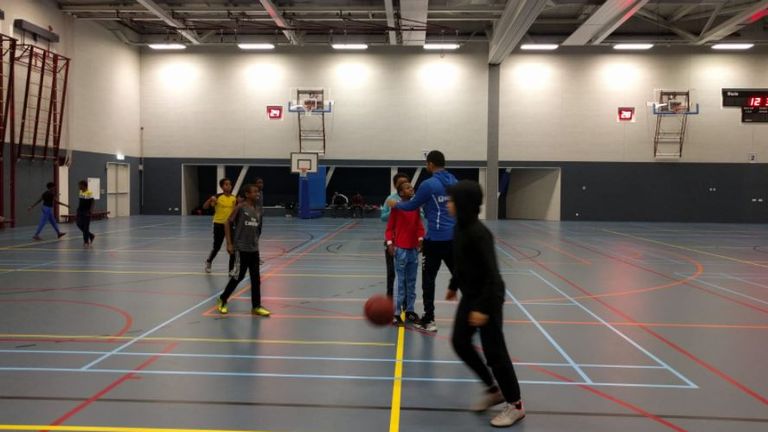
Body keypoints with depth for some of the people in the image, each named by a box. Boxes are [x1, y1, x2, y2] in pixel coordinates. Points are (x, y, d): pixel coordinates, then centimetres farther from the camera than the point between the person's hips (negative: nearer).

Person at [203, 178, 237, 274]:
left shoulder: (234, 198, 2)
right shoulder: (218, 197, -9)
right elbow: (205, 207, -12)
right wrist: (210, 199, -30)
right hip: (219, 224, -3)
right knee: (217, 247, 5)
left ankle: (231, 269, 8)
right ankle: (209, 261, 35)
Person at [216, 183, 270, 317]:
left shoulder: (256, 210, 10)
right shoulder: (240, 208, -9)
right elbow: (227, 224, -8)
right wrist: (229, 243, -13)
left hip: (254, 249, 6)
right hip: (241, 248, -6)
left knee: (256, 278, 5)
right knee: (238, 276, 0)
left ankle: (256, 306, 12)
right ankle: (222, 300, 20)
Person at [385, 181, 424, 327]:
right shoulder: (396, 208, -7)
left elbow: (419, 226, 10)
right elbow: (389, 228, -4)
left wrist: (420, 239, -6)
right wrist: (389, 243, -15)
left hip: (414, 250, 5)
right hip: (400, 250, -5)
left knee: (411, 283, 12)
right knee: (401, 283, -1)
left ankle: (409, 311, 23)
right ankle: (396, 314, 7)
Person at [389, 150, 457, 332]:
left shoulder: (429, 184, -10)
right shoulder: (455, 182, 8)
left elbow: (412, 205, 1)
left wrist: (396, 204, 19)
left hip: (435, 239, -5)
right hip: (454, 238, 5)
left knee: (428, 280, 5)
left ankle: (429, 320, 7)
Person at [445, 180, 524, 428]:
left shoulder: (479, 233, -25)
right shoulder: (461, 229, 2)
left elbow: (491, 273, -25)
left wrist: (484, 307, -27)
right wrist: (454, 286, 27)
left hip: (488, 297, -9)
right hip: (470, 295, 9)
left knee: (493, 351, -1)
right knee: (460, 342, 13)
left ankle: (515, 405, 16)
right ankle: (493, 389, 28)